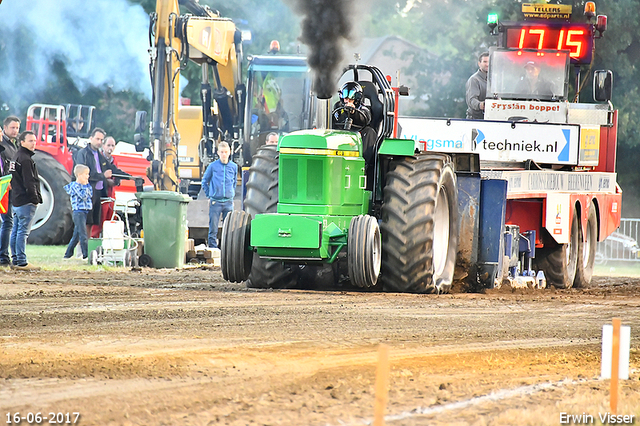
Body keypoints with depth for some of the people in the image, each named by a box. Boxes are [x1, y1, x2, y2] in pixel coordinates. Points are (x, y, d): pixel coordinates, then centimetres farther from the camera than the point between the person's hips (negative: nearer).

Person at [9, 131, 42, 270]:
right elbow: (29, 182, -19)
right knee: (23, 231, -9)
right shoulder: (26, 159, -15)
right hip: (26, 201, -11)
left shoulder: (16, 158, 17)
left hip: (16, 200, 11)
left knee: (16, 231, 12)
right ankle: (21, 262, -11)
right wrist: (35, 198, -14)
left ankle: (15, 259, 17)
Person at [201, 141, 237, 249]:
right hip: (215, 202, -2)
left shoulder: (234, 167, 6)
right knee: (213, 228, -2)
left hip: (228, 202, 2)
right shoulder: (213, 166, 0)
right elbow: (205, 181, 12)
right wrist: (209, 195, 7)